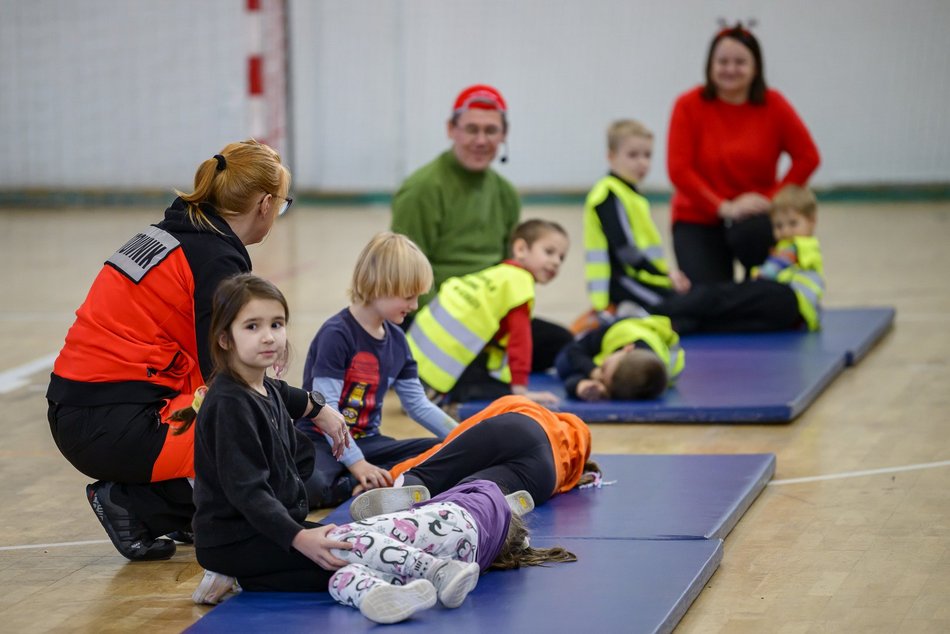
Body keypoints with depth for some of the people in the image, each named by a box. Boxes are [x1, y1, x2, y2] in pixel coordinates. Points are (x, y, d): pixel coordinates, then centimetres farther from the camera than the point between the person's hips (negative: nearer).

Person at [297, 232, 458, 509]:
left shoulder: (396, 340, 10)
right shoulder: (336, 334, -14)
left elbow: (418, 404, 16)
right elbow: (326, 408, -20)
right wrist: (356, 463, -26)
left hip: (367, 442, 8)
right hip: (322, 442, -8)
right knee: (310, 485, -41)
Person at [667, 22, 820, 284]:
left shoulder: (773, 105, -3)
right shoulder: (689, 106, -7)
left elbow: (807, 156, -2)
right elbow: (678, 169, -11)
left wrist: (774, 198, -12)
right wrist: (724, 207, -18)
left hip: (753, 216, 1)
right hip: (698, 221, 0)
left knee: (750, 234, -36)